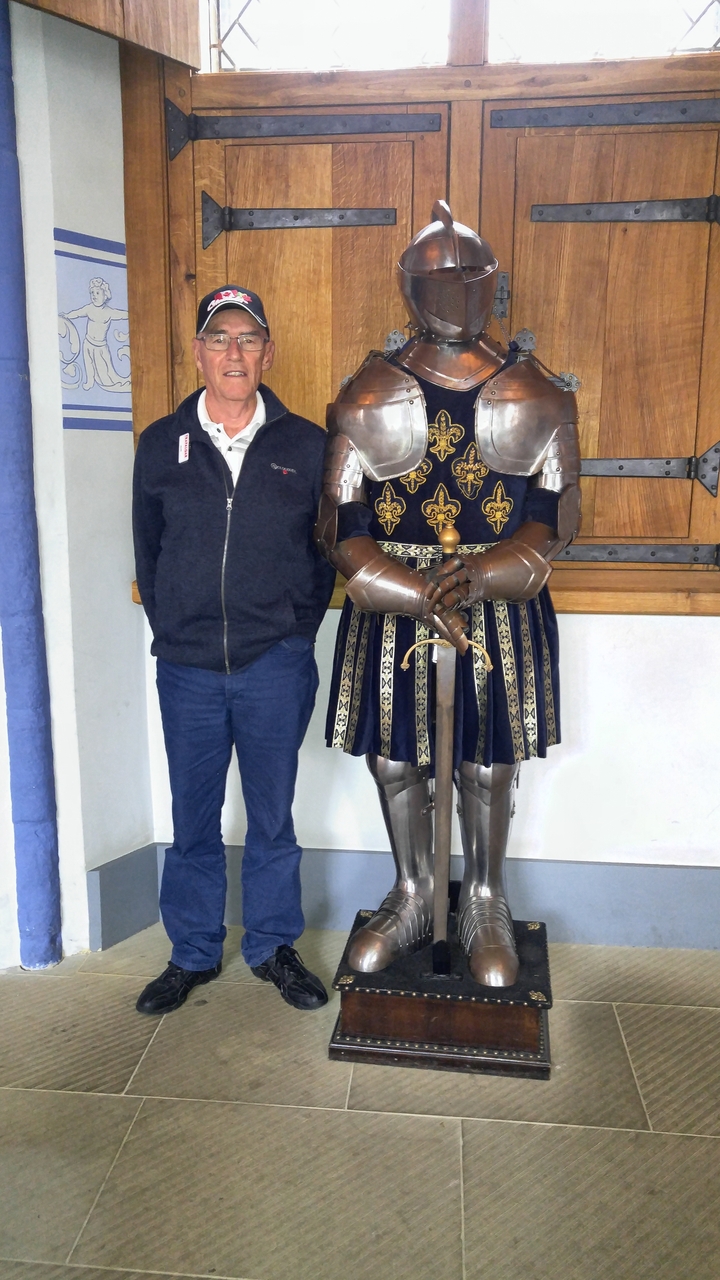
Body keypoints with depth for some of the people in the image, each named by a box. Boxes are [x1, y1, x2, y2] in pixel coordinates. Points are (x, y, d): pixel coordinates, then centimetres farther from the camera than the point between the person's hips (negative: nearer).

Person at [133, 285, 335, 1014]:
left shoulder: (305, 445, 2)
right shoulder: (161, 446, 5)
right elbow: (147, 552, 11)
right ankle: (193, 954, 30)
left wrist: (297, 632, 3)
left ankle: (274, 947, 30)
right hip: (187, 668, 1)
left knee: (272, 817, 11)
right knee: (193, 820, 11)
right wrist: (173, 632, 6)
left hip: (276, 666, -1)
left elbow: (327, 548, 8)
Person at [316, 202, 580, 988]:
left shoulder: (539, 398, 0)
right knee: (395, 760, 11)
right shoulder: (365, 399, -1)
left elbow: (555, 520, -1)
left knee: (487, 767, 10)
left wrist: (480, 576, -19)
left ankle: (485, 909, 33)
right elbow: (342, 530, -4)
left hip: (503, 610, 0)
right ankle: (410, 903, 34)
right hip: (390, 610, 1)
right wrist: (421, 597, -17)